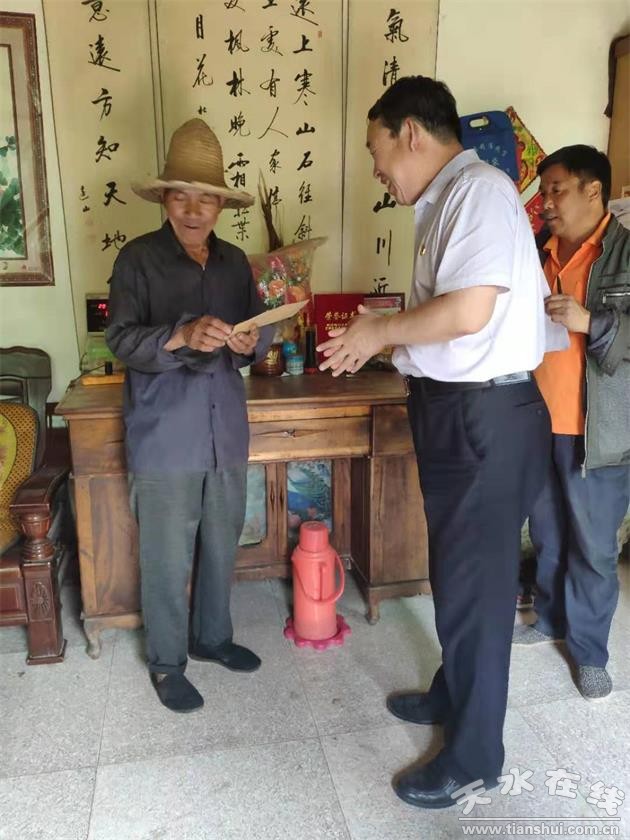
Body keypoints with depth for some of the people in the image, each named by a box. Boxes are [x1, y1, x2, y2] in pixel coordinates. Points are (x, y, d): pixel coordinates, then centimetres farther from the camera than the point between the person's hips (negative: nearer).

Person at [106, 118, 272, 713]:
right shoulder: (138, 259, -5)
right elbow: (121, 340, -14)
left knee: (221, 546, 17)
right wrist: (182, 336, -31)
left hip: (226, 432, 5)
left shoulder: (235, 262, 9)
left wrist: (251, 343, -12)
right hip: (164, 437, -5)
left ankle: (212, 637, 39)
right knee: (168, 558, 6)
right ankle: (166, 663, 27)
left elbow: (260, 335, 11)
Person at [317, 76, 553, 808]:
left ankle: (474, 752, 25)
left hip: (485, 417, -10)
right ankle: (453, 694, 44)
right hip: (455, 412, 10)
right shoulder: (445, 202, 15)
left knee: (475, 582, 4)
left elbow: (468, 312, -25)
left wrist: (380, 330, -11)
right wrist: (377, 343, 9)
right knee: (456, 571, 22)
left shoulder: (480, 189, -15)